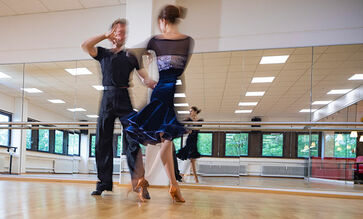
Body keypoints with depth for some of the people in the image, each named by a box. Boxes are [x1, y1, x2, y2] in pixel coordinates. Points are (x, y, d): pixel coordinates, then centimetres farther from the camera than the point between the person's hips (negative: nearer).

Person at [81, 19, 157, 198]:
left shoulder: (131, 55, 15)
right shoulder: (103, 53, 20)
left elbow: (144, 77, 6)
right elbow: (85, 46, 4)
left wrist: (151, 83, -15)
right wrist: (106, 35, 2)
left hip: (125, 99, -2)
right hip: (107, 98, 2)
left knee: (132, 141, -10)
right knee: (103, 142, 2)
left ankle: (139, 183, -9)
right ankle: (104, 183, 11)